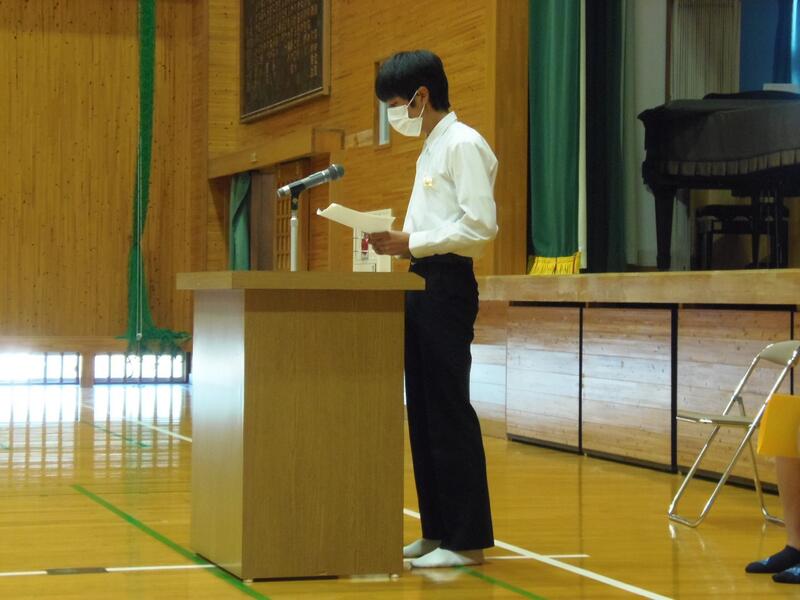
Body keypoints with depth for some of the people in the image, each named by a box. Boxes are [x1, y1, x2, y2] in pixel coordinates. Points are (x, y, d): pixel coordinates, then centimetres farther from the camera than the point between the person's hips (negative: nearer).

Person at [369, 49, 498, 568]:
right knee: (422, 410, 10)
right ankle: (437, 530, 17)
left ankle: (467, 539, -2)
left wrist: (412, 242, -18)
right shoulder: (432, 149, 18)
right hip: (422, 284, 10)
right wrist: (400, 244, 6)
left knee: (449, 411, -7)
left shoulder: (463, 145, -10)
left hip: (447, 285, -10)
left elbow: (481, 225, -19)